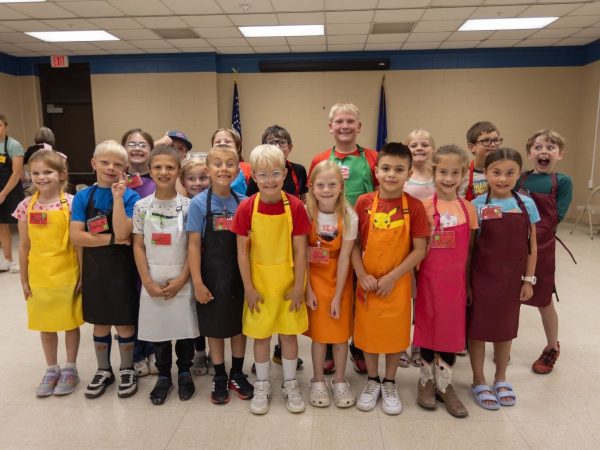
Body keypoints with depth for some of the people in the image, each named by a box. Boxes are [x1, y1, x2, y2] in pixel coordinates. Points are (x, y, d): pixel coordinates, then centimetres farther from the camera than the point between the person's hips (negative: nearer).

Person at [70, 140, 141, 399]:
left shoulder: (130, 196, -7)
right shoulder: (83, 196, 0)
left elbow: (122, 233, -20)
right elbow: (76, 236, -9)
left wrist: (118, 197, -22)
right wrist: (112, 239, -17)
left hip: (122, 268, -2)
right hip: (94, 268, 3)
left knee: (124, 323, 8)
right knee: (100, 324, 15)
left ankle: (127, 371, 28)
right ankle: (103, 371, 33)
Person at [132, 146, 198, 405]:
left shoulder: (188, 206, -5)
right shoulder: (141, 206, -1)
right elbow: (138, 246, 0)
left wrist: (181, 279, -11)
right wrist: (148, 282, -7)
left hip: (181, 282, -1)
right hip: (153, 282, 1)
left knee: (184, 328, 9)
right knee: (157, 330, 12)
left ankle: (184, 372, 31)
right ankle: (163, 376, 32)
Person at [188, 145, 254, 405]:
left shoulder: (243, 203, 0)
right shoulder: (199, 203, -7)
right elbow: (194, 244, -8)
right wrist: (197, 282, -11)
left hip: (239, 275, 3)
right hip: (212, 276, -2)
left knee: (239, 325, 14)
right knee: (215, 329, 11)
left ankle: (237, 374, 33)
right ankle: (219, 377, 29)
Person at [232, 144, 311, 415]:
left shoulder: (295, 206, -10)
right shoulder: (247, 207, -10)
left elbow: (300, 250, -6)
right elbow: (242, 251, -5)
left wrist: (299, 286, -7)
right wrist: (248, 287, -6)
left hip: (288, 281, 0)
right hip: (259, 282, 0)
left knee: (289, 333, 12)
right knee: (261, 335, 13)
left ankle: (291, 385, 32)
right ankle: (262, 386, 32)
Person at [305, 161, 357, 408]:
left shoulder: (349, 217, -14)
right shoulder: (306, 214, -13)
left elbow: (344, 259, -13)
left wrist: (337, 297, -11)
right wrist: (307, 290, -10)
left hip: (339, 280, 0)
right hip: (313, 278, 0)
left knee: (341, 332, 6)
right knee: (318, 332, 6)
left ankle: (340, 381, 25)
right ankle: (318, 381, 24)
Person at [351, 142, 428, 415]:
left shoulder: (414, 206, -9)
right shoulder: (364, 203, -6)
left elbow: (420, 250, -9)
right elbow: (354, 243, -1)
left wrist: (392, 277, -14)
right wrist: (362, 275, -12)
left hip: (397, 283, -1)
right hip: (368, 283, 1)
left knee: (395, 333, 12)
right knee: (368, 331, 13)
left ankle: (389, 383, 34)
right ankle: (372, 381, 35)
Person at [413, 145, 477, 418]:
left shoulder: (468, 209, 1)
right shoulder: (424, 207, -7)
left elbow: (470, 249, 6)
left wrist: (469, 283, 6)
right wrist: (412, 280, -8)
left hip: (456, 281, 3)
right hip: (429, 280, -2)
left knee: (452, 331, 12)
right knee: (428, 329, 11)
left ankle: (445, 385, 29)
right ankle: (427, 380, 30)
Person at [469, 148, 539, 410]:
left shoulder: (526, 204, -1)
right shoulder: (477, 206, -8)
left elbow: (531, 245, 4)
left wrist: (528, 279, 1)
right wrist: (466, 281, -7)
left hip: (512, 278, 3)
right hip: (482, 277, -2)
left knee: (506, 329, 16)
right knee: (478, 328, 8)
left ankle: (501, 379, 36)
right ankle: (479, 382, 26)